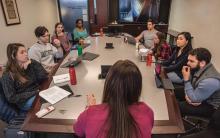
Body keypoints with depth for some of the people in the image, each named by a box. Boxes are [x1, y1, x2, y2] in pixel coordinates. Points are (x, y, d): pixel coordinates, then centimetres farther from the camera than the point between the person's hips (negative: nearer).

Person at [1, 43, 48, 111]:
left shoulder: (31, 64, 3)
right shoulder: (7, 75, -9)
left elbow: (44, 77, -5)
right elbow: (11, 98, -11)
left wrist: (33, 63, -14)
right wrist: (34, 93, -17)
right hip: (25, 102, -5)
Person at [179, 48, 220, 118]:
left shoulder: (210, 81, -34)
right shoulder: (198, 69, -8)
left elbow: (193, 99, -26)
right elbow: (191, 86, 7)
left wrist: (186, 79, -27)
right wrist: (188, 95, -14)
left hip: (209, 107, -8)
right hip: (199, 98, 8)